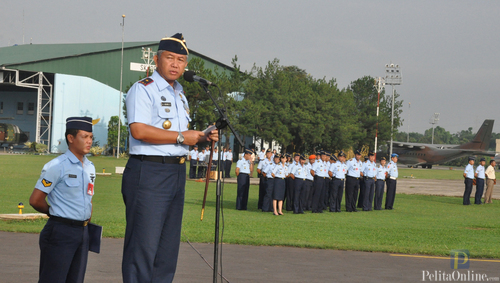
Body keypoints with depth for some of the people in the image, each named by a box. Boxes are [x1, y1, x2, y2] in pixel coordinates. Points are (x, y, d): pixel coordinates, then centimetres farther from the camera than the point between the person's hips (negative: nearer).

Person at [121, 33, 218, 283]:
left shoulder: (180, 94, 21)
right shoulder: (143, 89, -7)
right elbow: (139, 130, -21)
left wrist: (203, 137, 12)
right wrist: (181, 137, -16)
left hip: (177, 173, 9)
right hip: (149, 172, -9)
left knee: (168, 247, 11)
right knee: (143, 246, -9)